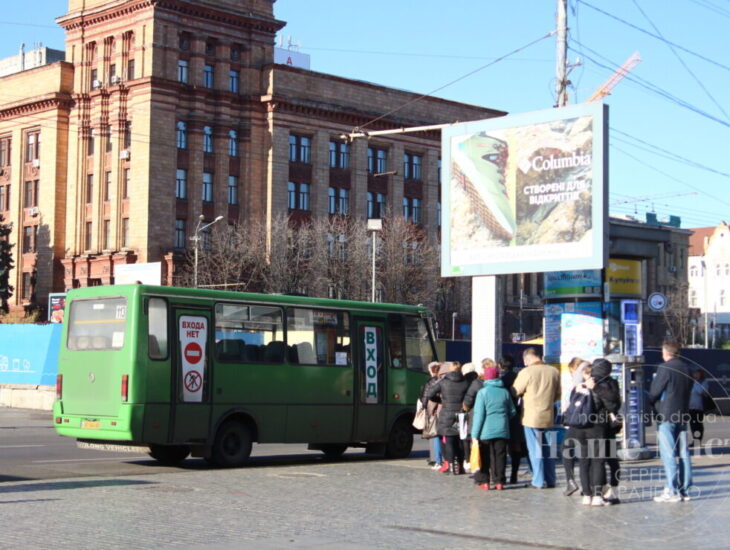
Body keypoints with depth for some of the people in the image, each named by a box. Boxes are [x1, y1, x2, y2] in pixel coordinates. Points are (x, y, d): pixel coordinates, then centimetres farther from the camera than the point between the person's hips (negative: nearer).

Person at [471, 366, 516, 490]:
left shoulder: (483, 392, -7)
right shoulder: (505, 392, 3)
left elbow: (479, 415, -10)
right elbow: (512, 411, 10)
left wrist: (475, 434, -7)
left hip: (486, 432, -3)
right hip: (502, 430, 3)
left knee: (485, 457, 6)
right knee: (500, 456, 8)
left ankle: (483, 481, 7)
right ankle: (499, 481, 8)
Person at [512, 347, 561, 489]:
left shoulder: (526, 372, -14)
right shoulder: (554, 372, 1)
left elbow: (515, 392, -6)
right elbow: (558, 395, 10)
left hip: (531, 417, -4)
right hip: (548, 416, 4)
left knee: (535, 450, 3)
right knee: (548, 449, 13)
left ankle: (539, 481, 5)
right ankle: (550, 480, 18)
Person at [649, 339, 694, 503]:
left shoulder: (665, 368, -13)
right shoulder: (686, 367, 9)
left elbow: (654, 392, -10)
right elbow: (689, 389, 14)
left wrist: (651, 402, 10)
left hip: (666, 416, -7)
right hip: (682, 415, 7)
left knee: (668, 454, -6)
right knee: (683, 453, 9)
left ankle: (672, 491, -9)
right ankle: (684, 489, 11)